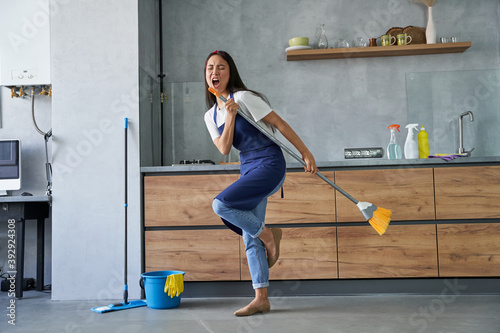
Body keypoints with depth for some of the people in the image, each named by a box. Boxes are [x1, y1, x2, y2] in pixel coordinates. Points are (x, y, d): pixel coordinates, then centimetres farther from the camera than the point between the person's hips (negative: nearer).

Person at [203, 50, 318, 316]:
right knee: (250, 239, 5)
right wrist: (230, 116, -13)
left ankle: (267, 234, 0)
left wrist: (305, 153, -9)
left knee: (221, 204, -24)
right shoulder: (211, 115, 11)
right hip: (248, 169, 8)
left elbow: (279, 123, -8)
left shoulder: (244, 97, -9)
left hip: (269, 164, -7)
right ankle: (261, 299, 13)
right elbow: (224, 149, -1)